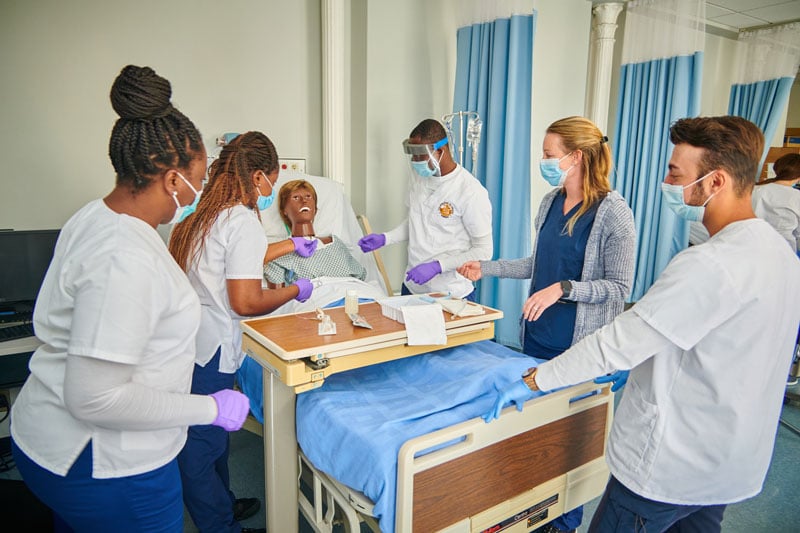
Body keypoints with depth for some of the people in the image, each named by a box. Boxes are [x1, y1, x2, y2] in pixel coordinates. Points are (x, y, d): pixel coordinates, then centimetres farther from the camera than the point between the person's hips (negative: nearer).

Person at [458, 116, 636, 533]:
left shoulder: (612, 212, -16)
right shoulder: (550, 202, 5)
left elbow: (619, 288, -16)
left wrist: (563, 288, -28)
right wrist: (486, 269, 10)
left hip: (579, 343, -6)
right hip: (538, 334, 7)